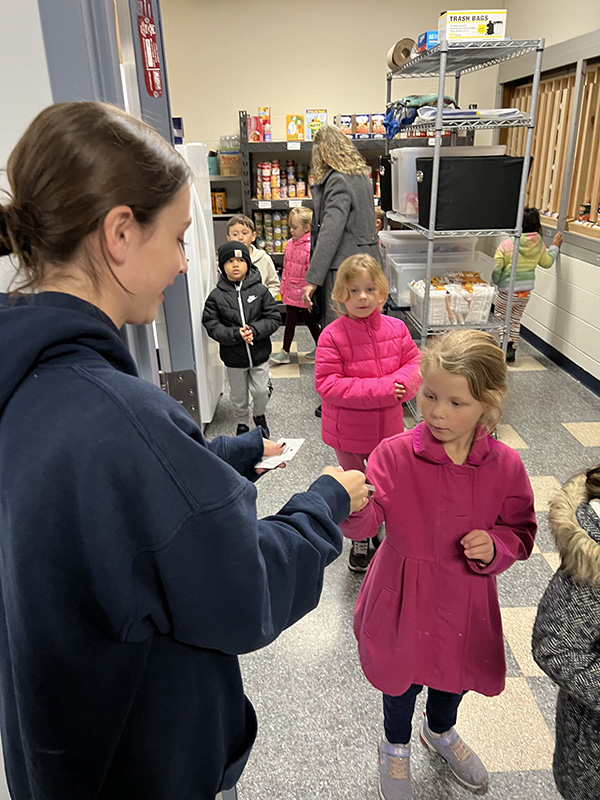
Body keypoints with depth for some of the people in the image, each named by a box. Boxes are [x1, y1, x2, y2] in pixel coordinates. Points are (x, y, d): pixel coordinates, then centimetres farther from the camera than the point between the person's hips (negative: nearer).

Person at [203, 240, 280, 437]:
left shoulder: (260, 290, -7)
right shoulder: (216, 295, -7)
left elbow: (274, 318, -6)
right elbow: (211, 325, -9)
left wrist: (254, 331, -22)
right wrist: (236, 334, -23)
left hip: (259, 353, 0)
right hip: (233, 356, 0)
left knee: (261, 390, 12)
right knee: (238, 395, 16)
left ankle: (260, 417, 41)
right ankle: (242, 423, 39)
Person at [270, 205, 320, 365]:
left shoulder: (310, 247, -19)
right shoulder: (290, 244, 6)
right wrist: (283, 286, 16)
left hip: (304, 294, -7)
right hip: (291, 292, 7)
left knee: (310, 321, 9)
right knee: (290, 321, 12)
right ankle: (285, 352, 20)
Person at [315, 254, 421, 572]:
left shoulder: (396, 328, -6)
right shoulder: (332, 335, -18)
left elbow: (415, 364, 0)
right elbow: (327, 385, -22)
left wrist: (399, 384, -23)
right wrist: (381, 388, -27)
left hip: (387, 428, 3)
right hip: (347, 432, -3)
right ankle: (360, 541, 41)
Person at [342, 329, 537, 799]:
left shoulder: (505, 466, -14)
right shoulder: (396, 454, -21)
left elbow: (521, 530, -1)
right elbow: (366, 521, -28)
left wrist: (496, 546, -21)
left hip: (467, 600, 3)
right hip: (405, 596, -2)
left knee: (458, 672, 27)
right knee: (403, 676, 20)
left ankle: (441, 731, 63)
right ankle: (396, 748, 55)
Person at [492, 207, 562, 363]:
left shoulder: (506, 245, -19)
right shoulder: (539, 245, -5)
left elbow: (496, 269, -16)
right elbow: (547, 262, 14)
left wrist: (496, 282, 4)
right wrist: (554, 247, 29)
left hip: (507, 292, -5)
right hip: (526, 292, 5)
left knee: (500, 319, 11)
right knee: (515, 321, 19)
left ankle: (506, 346, -3)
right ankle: (512, 351, 24)